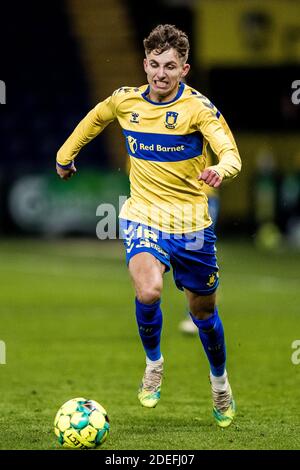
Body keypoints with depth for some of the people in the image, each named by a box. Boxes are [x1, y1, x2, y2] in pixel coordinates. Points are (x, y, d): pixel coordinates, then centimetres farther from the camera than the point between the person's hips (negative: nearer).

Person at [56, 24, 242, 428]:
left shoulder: (198, 107, -14)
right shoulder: (125, 100, -2)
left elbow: (231, 154, -27)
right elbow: (94, 118, 21)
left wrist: (220, 170, -49)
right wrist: (66, 154, 26)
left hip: (191, 223, -1)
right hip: (143, 215, 1)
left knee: (203, 309, 11)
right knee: (148, 292, -26)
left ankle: (220, 382, 39)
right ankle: (153, 364, 3)